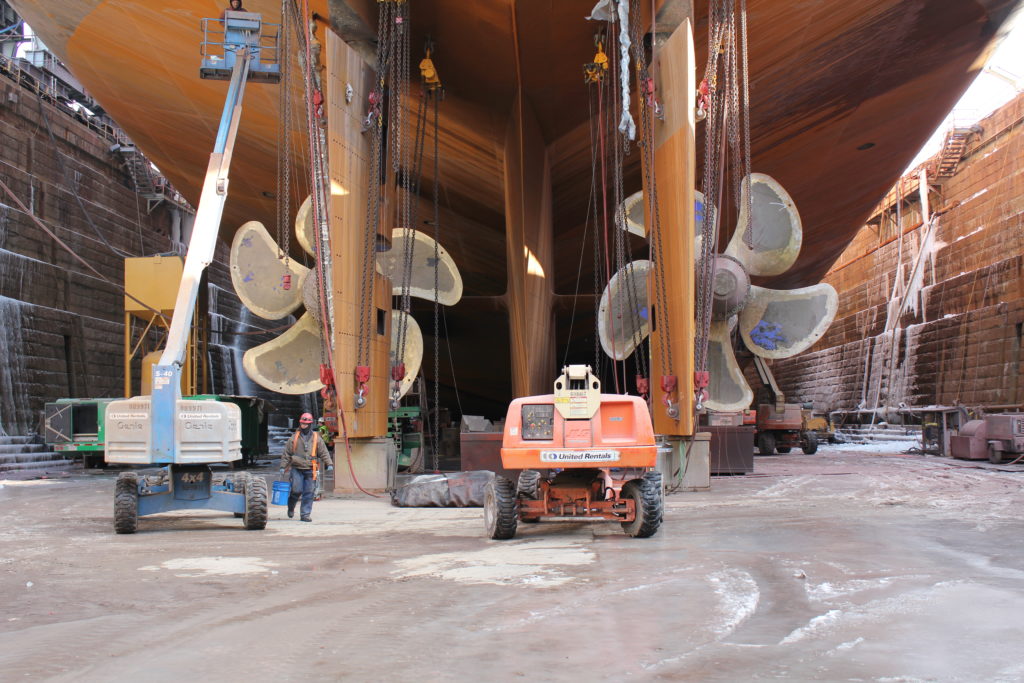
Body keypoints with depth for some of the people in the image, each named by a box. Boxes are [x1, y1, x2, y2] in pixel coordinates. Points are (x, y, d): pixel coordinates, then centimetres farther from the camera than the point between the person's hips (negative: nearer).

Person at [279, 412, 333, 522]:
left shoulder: (316, 438, 6)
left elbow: (324, 452, 7)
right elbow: (286, 453, 8)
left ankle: (305, 514, 7)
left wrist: (329, 464, -5)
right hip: (297, 469, -1)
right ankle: (291, 506, 21)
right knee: (297, 490, -8)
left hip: (310, 470, 1)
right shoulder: (294, 437, 5)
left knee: (308, 493, 0)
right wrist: (283, 466, 5)